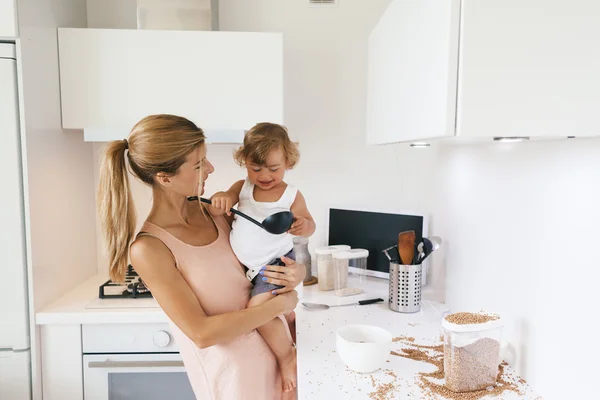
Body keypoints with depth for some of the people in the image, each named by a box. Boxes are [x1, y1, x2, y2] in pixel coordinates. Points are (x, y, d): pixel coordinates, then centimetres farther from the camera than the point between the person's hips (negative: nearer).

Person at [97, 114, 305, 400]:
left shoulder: (209, 210, -3)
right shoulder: (149, 249, -20)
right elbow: (202, 333, -20)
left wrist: (296, 271, -10)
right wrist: (279, 305, -16)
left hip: (275, 345, 6)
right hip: (235, 375, -5)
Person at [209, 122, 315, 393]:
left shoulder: (291, 195, -9)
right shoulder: (242, 188, 0)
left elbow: (309, 224, -2)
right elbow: (214, 212, -3)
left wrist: (303, 225, -27)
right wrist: (219, 200, -28)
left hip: (274, 262, -6)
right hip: (243, 264, 6)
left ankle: (287, 356, 0)